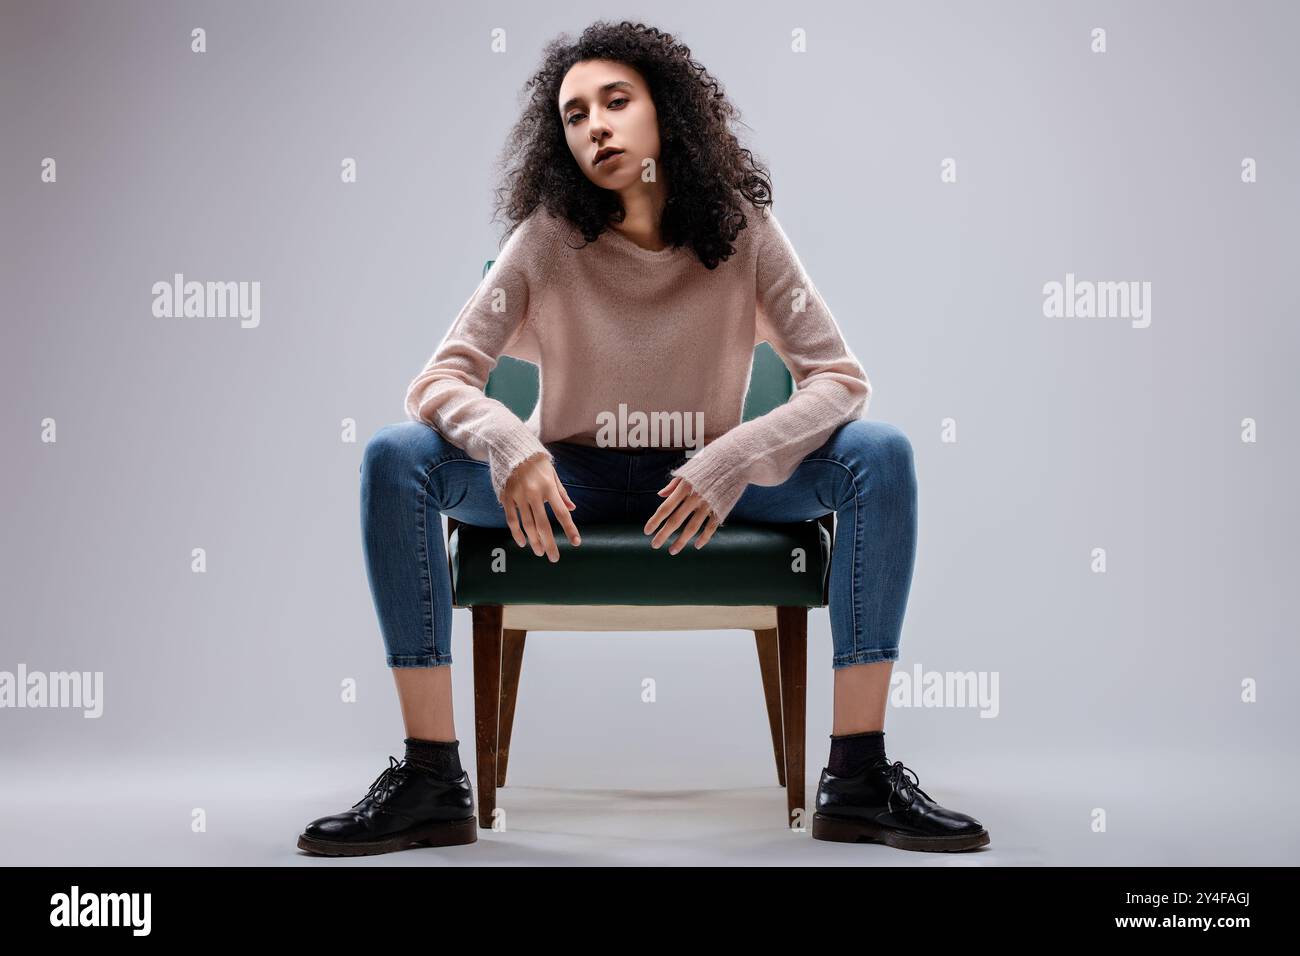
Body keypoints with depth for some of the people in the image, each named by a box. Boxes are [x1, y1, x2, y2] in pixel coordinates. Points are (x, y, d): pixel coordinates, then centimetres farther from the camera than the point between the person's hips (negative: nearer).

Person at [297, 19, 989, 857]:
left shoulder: (741, 229, -10)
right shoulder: (548, 239, -11)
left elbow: (841, 379, -13)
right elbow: (441, 379, -13)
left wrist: (734, 459, -31)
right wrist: (507, 442, -36)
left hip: (710, 479, 0)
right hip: (571, 480, 0)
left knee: (879, 455, -26)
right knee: (396, 457, -26)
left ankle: (859, 778, -23)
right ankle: (431, 780, -23)